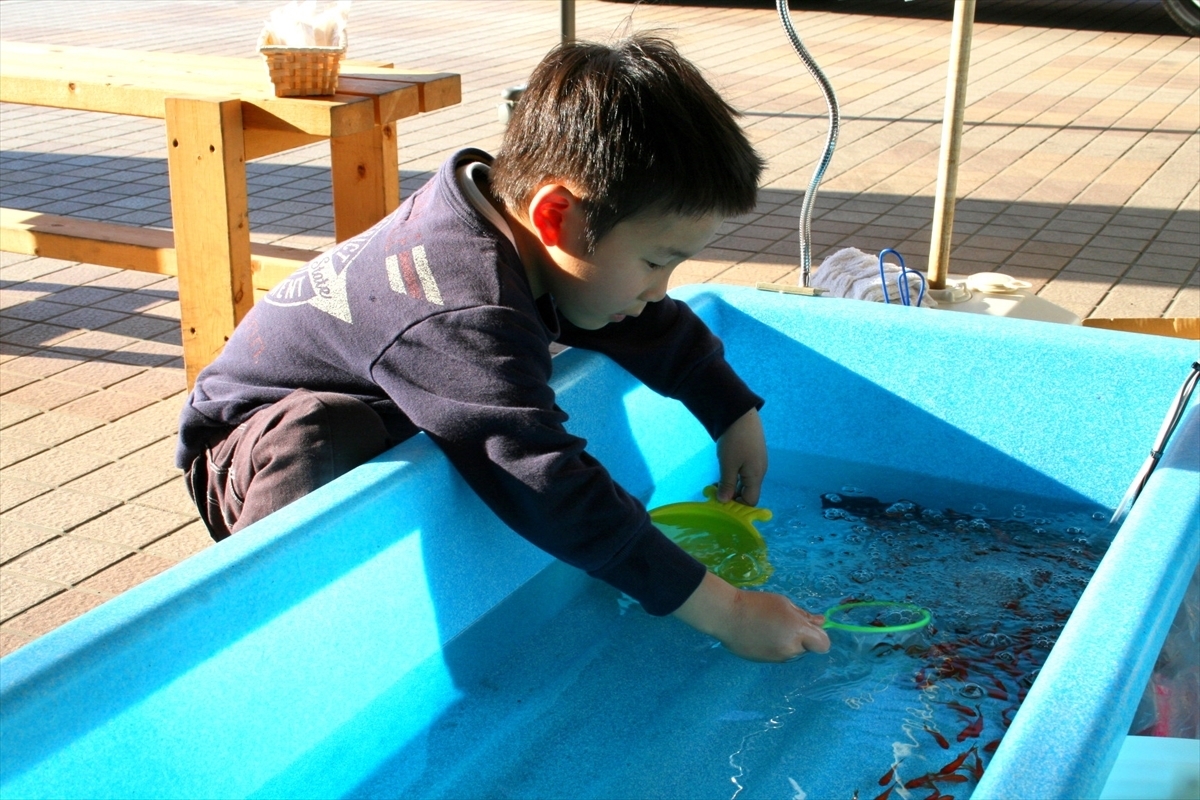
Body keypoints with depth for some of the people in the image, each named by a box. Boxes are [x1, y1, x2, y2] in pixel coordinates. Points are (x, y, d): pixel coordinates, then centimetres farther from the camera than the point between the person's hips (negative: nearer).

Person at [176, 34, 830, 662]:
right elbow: (552, 490, -45)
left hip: (386, 421, 9)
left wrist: (734, 415, 8)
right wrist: (725, 612, -40)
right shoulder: (464, 314, -41)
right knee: (322, 430, -40)